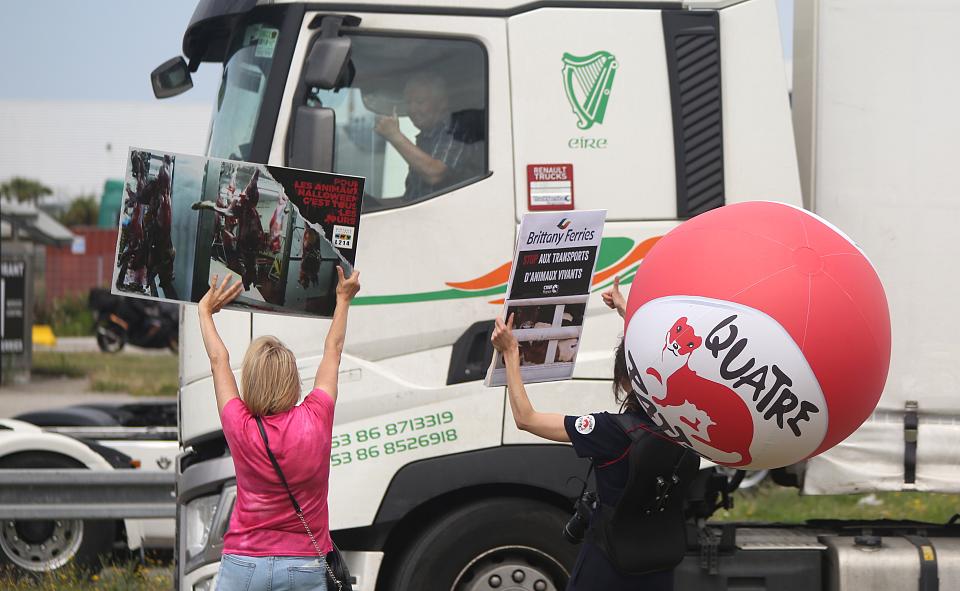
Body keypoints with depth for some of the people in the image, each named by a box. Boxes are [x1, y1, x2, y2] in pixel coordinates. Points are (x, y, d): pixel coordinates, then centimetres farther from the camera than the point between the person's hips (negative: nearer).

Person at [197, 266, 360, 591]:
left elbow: (219, 360, 9)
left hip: (243, 563, 0)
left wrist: (205, 311, 25)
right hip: (306, 565, 0)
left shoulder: (241, 429, -8)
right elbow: (332, 351, 11)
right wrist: (343, 299, 27)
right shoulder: (314, 421, -7)